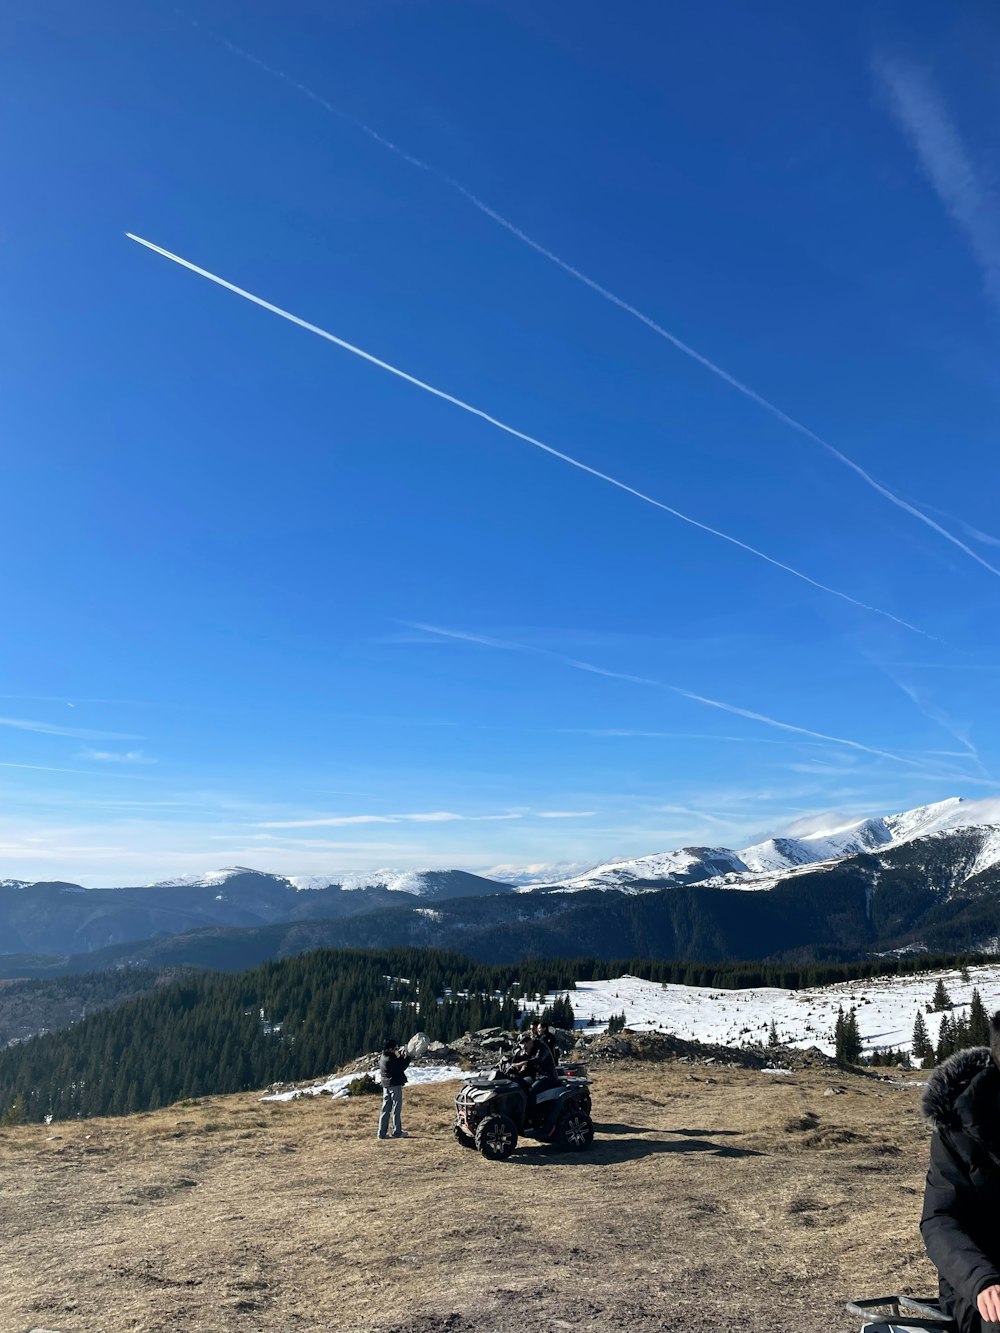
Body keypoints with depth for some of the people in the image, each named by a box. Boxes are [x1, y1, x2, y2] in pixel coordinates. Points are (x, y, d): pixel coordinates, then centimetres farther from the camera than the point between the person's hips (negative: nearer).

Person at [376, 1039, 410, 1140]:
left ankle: (382, 1132, 11)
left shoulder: (382, 1058, 9)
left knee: (385, 1109, 11)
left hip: (386, 1086, 9)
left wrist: (400, 1056, 11)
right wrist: (407, 1058, -10)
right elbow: (401, 1068, -17)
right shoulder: (390, 1059, -20)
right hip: (395, 1085, -9)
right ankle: (397, 1132, 6)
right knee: (396, 1110, 1)